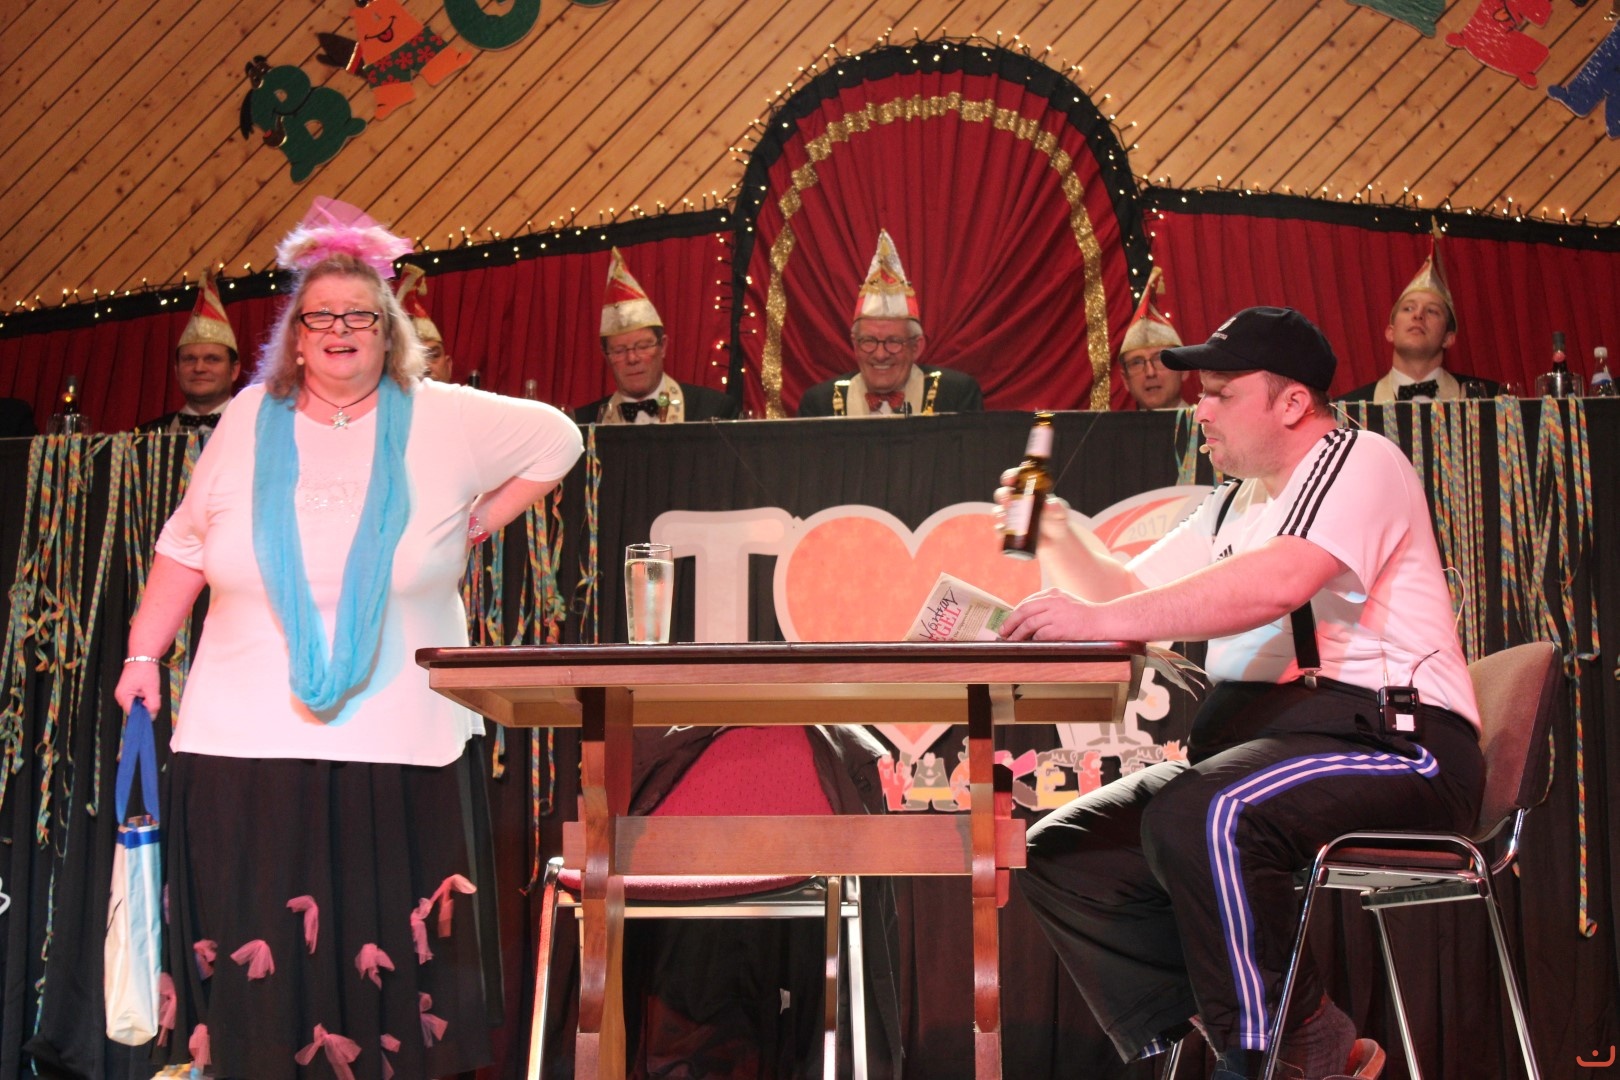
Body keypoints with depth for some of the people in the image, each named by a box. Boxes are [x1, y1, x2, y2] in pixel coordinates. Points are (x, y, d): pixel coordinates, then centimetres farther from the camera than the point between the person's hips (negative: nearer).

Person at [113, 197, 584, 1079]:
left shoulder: (445, 421, 2)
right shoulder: (248, 422, 8)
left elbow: (556, 439, 14)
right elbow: (186, 546, 15)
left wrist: (473, 526, 8)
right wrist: (143, 654, 10)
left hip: (403, 748, -1)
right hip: (246, 744, 1)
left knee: (394, 961, 3)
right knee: (253, 964, 4)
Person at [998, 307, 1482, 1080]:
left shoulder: (1361, 463, -5)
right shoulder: (1234, 505, 23)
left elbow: (1279, 583, -24)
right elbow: (1129, 595, 25)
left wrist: (1099, 620, -27)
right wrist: (1057, 539, 7)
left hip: (1390, 742, -9)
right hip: (1254, 741, 9)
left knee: (1200, 817, -36)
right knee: (1062, 850, -3)